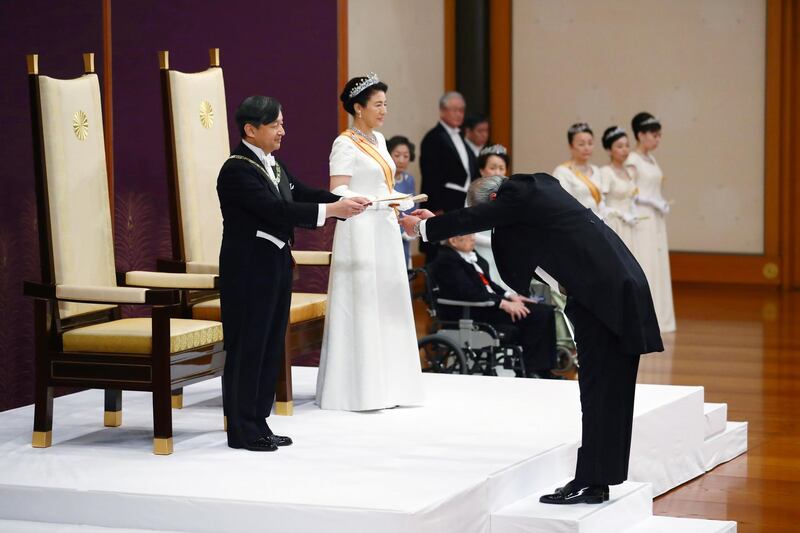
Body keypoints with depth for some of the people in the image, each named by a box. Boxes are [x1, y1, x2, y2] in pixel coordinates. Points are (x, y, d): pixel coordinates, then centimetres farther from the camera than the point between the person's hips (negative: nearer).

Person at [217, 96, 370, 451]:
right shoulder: (237, 170, -18)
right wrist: (331, 210, -27)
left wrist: (346, 203, -6)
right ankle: (241, 431, 6)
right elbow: (275, 210, -26)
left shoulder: (272, 164, 11)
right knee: (246, 348, -2)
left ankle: (258, 424, 19)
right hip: (249, 271, -9)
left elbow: (302, 194, 10)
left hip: (276, 267, 9)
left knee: (270, 346, 12)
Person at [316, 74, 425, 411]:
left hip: (385, 231, 8)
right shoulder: (345, 144, -9)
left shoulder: (378, 140, 14)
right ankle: (360, 389, -5)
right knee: (362, 305, -8)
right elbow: (337, 193, -18)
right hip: (360, 233, -8)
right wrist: (379, 200, -29)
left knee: (388, 305, 7)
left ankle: (385, 386, 11)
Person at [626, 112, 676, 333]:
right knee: (642, 269, -7)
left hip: (656, 220, 8)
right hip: (642, 219, -8)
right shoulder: (632, 161, -10)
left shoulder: (651, 160, 14)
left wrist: (662, 205, 3)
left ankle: (658, 317, 12)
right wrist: (655, 203, -16)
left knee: (658, 268, 8)